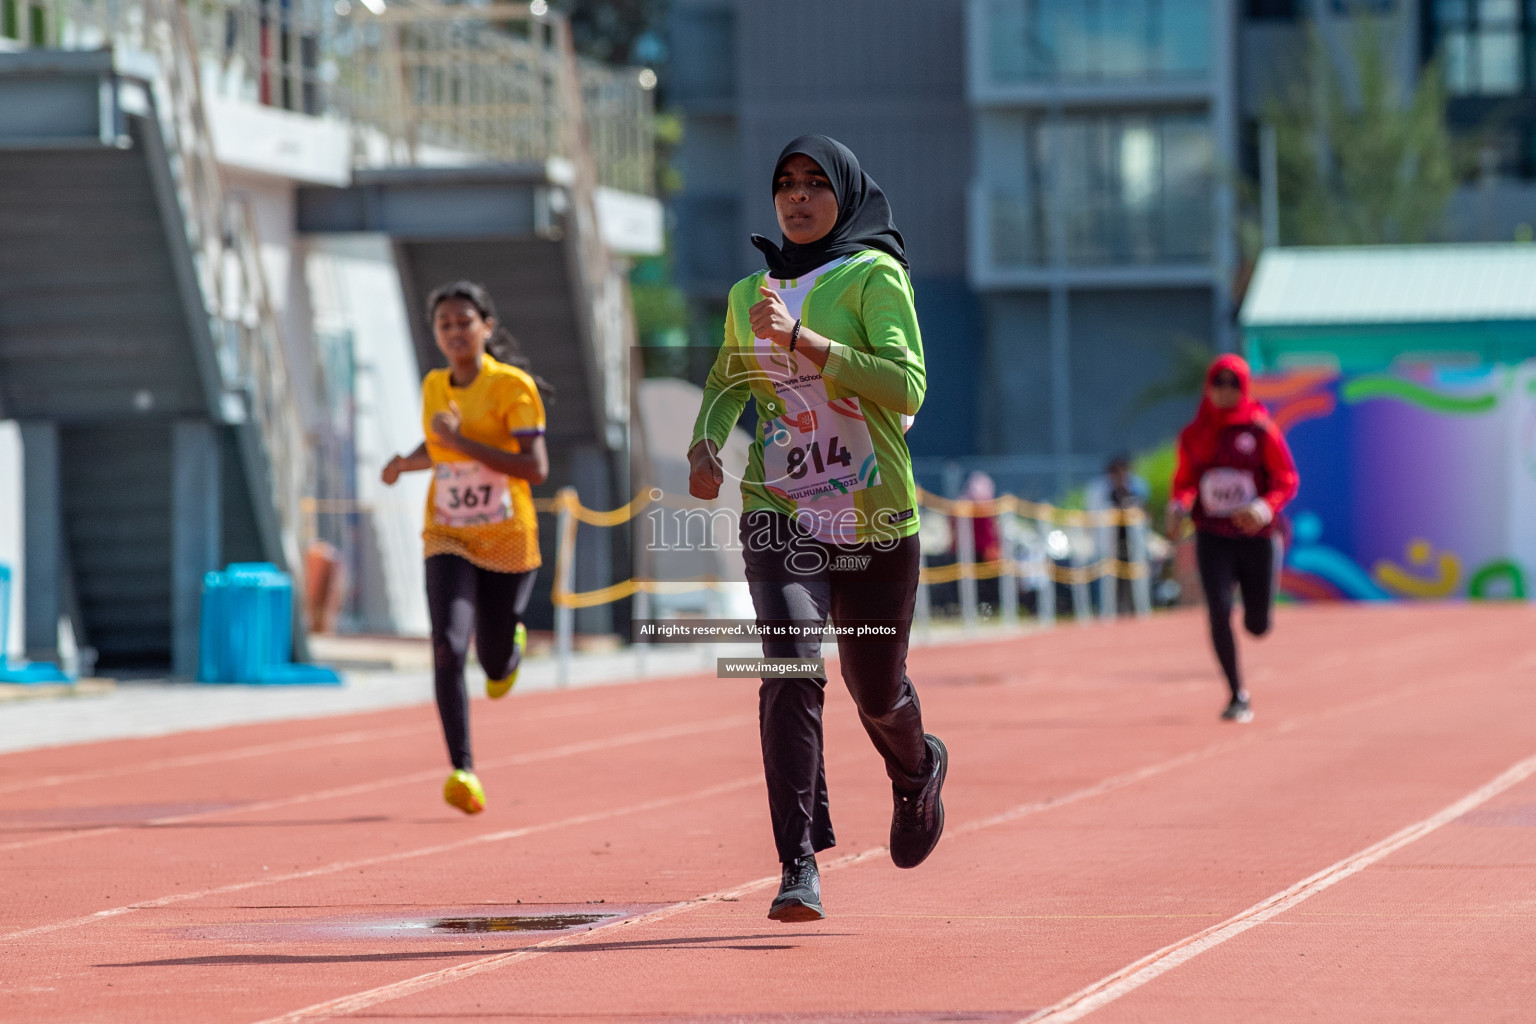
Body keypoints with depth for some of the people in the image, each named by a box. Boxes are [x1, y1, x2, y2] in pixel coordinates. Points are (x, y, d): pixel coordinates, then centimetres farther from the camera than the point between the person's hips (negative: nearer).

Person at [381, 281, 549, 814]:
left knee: (495, 666, 10)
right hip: (448, 541, 3)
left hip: (507, 543, -3)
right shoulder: (435, 387, 5)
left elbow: (536, 468, -20)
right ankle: (462, 770, -19)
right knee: (448, 648, -20)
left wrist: (462, 443, -25)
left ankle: (512, 640, 48)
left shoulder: (513, 387, -12)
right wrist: (406, 463, 4)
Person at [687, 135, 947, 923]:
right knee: (791, 671, -19)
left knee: (876, 692, 11)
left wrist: (801, 339, -23)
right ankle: (799, 867, -20)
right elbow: (728, 382, 27)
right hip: (781, 517, 2)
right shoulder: (750, 294, 11)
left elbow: (907, 386, -17)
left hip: (875, 522, -2)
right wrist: (704, 445, 6)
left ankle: (918, 771, 48)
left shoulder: (874, 276, -4)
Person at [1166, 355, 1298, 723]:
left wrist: (1263, 509, -23)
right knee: (1219, 611, -16)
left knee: (1258, 625, 3)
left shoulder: (1261, 429, -5)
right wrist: (1178, 508, -6)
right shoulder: (1193, 435, 4)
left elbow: (1287, 481, -5)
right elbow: (1185, 482, 16)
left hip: (1257, 537, -1)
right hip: (1213, 538, 1)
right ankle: (1238, 696, -5)